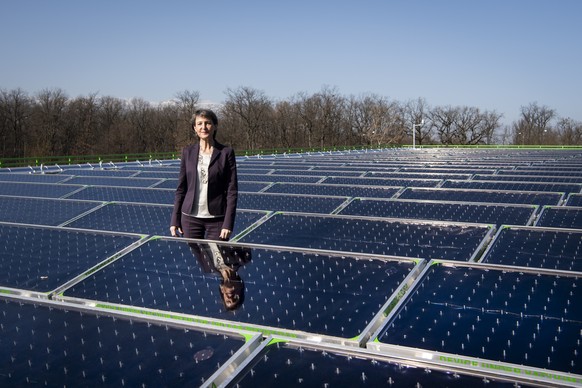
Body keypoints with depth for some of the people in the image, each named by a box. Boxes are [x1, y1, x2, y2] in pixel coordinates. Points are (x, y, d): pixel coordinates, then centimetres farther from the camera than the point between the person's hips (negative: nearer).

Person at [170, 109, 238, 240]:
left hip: (217, 219, -2)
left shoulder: (226, 153, -3)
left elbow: (232, 191, -5)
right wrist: (175, 220, 4)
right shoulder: (187, 152, 5)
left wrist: (228, 223, -11)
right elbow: (181, 188, 8)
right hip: (190, 217, 3)